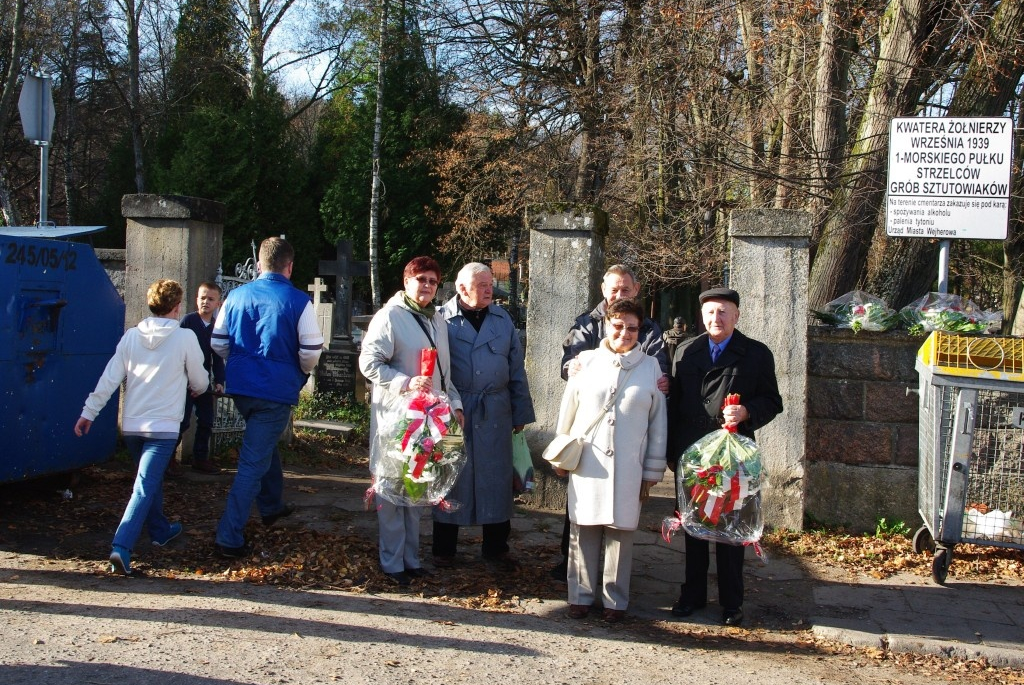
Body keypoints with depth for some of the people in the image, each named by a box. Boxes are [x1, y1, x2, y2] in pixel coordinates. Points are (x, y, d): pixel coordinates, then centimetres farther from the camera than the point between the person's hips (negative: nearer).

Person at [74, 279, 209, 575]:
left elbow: (109, 378, 2)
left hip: (131, 425, 5)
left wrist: (89, 411, 9)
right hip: (163, 427, -5)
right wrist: (198, 388, 25)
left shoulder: (131, 336, 3)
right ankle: (121, 548, -20)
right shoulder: (185, 338, -7)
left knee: (152, 478, 25)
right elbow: (199, 382, 2)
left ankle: (160, 530, 39)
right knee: (145, 488, -8)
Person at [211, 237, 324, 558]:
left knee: (264, 445, 28)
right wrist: (302, 371, 11)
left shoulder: (236, 296, 2)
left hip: (240, 387, 5)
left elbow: (218, 342, 7)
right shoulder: (299, 302, -10)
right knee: (253, 462, -1)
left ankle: (271, 505, 44)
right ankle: (229, 537, -1)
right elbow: (311, 352, -11)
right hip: (276, 390, -5)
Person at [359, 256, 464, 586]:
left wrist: (454, 403, 13)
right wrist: (406, 382, -22)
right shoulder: (390, 316, -9)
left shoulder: (437, 320, 15)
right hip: (396, 414, -7)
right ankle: (392, 562, 9)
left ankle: (411, 557, 23)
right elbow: (369, 363, -13)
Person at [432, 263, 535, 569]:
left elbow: (516, 368, 11)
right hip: (452, 412, -3)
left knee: (497, 479, 9)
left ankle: (496, 546, 22)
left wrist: (521, 412, 10)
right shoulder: (442, 319, -4)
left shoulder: (503, 319, 8)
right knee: (451, 477, 6)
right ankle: (444, 550, 18)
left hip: (495, 413, 3)